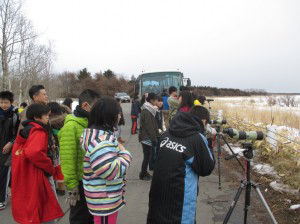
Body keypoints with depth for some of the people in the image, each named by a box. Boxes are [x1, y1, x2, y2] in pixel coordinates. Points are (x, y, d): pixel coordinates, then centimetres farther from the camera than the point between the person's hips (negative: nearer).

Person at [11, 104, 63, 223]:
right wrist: (51, 168, -20)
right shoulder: (39, 132, -17)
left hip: (23, 178, 9)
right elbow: (33, 153, -33)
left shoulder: (24, 131, 12)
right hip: (35, 178, -9)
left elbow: (16, 151, 19)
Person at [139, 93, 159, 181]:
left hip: (147, 138, 9)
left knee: (147, 156, 16)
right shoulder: (146, 112, -19)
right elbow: (149, 127, -20)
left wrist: (156, 136, 16)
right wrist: (154, 139, -17)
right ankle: (143, 175, 12)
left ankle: (144, 172, 26)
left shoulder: (148, 110, 13)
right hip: (147, 138, -9)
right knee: (147, 156, 0)